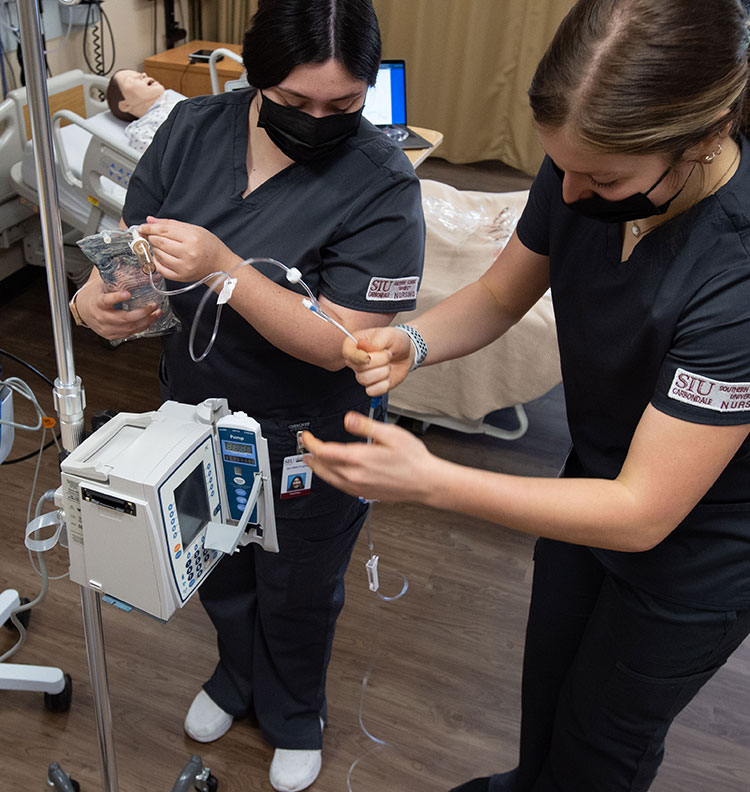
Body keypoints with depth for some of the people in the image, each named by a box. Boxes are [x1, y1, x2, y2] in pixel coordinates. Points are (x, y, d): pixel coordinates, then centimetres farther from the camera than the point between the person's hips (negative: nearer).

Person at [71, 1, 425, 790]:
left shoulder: (381, 183, -25)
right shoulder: (193, 127, -9)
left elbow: (339, 342, -29)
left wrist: (223, 268, -39)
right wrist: (99, 291, -25)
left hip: (302, 444, -4)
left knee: (296, 597, 21)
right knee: (218, 573, 29)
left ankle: (294, 718, 54)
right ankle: (237, 675, 63)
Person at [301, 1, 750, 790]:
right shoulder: (587, 166, -19)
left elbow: (642, 513, -34)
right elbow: (499, 294, -3)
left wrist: (429, 481, -39)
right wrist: (410, 341, -24)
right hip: (594, 481, 6)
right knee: (547, 673, 29)